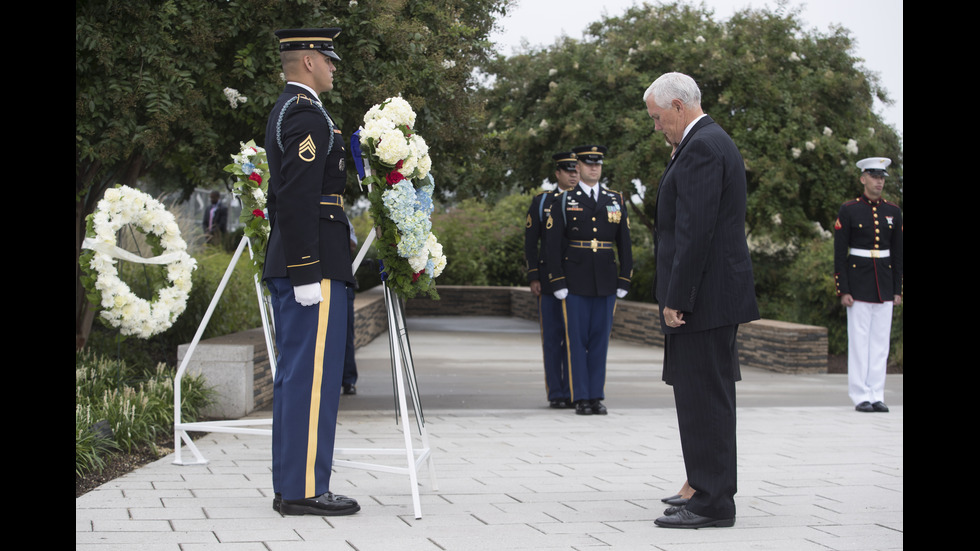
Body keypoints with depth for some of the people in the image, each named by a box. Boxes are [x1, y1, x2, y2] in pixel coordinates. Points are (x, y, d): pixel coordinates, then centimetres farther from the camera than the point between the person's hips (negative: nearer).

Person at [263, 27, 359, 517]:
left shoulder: (283, 111, 21)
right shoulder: (307, 115, -13)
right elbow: (298, 199, -21)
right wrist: (307, 273, -22)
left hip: (288, 267, 11)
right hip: (314, 264, -11)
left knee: (294, 375, 11)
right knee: (313, 374, -9)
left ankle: (290, 487, 14)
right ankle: (305, 490, -7)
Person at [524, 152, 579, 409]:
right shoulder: (541, 202, 7)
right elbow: (530, 241, 6)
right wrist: (533, 277, -2)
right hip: (549, 280, -1)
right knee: (552, 337, 1)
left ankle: (573, 392, 7)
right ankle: (556, 393, 6)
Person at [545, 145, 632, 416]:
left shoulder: (616, 201, 10)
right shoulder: (563, 202, 2)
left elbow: (624, 244, 11)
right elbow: (552, 245, -1)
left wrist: (624, 281, 4)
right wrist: (558, 283, -7)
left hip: (606, 283, 2)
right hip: (575, 282, -2)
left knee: (600, 339, 4)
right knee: (577, 340, -2)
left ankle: (597, 397, 9)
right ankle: (581, 398, 3)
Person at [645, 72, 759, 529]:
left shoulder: (701, 149, -15)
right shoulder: (714, 143, 19)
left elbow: (696, 230, -21)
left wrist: (675, 299, -20)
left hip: (704, 297, -11)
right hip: (716, 298, 11)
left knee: (703, 398, -8)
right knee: (710, 399, 13)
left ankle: (712, 503, -5)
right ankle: (710, 493, 20)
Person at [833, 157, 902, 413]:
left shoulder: (893, 212, 8)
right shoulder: (848, 211, -4)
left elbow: (897, 254, 10)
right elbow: (839, 253, -5)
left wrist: (898, 290, 5)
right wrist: (843, 291, -11)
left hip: (884, 284, 4)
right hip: (858, 282, -4)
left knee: (881, 341, 4)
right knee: (859, 340, -2)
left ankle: (877, 395, 9)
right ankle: (861, 396, 2)